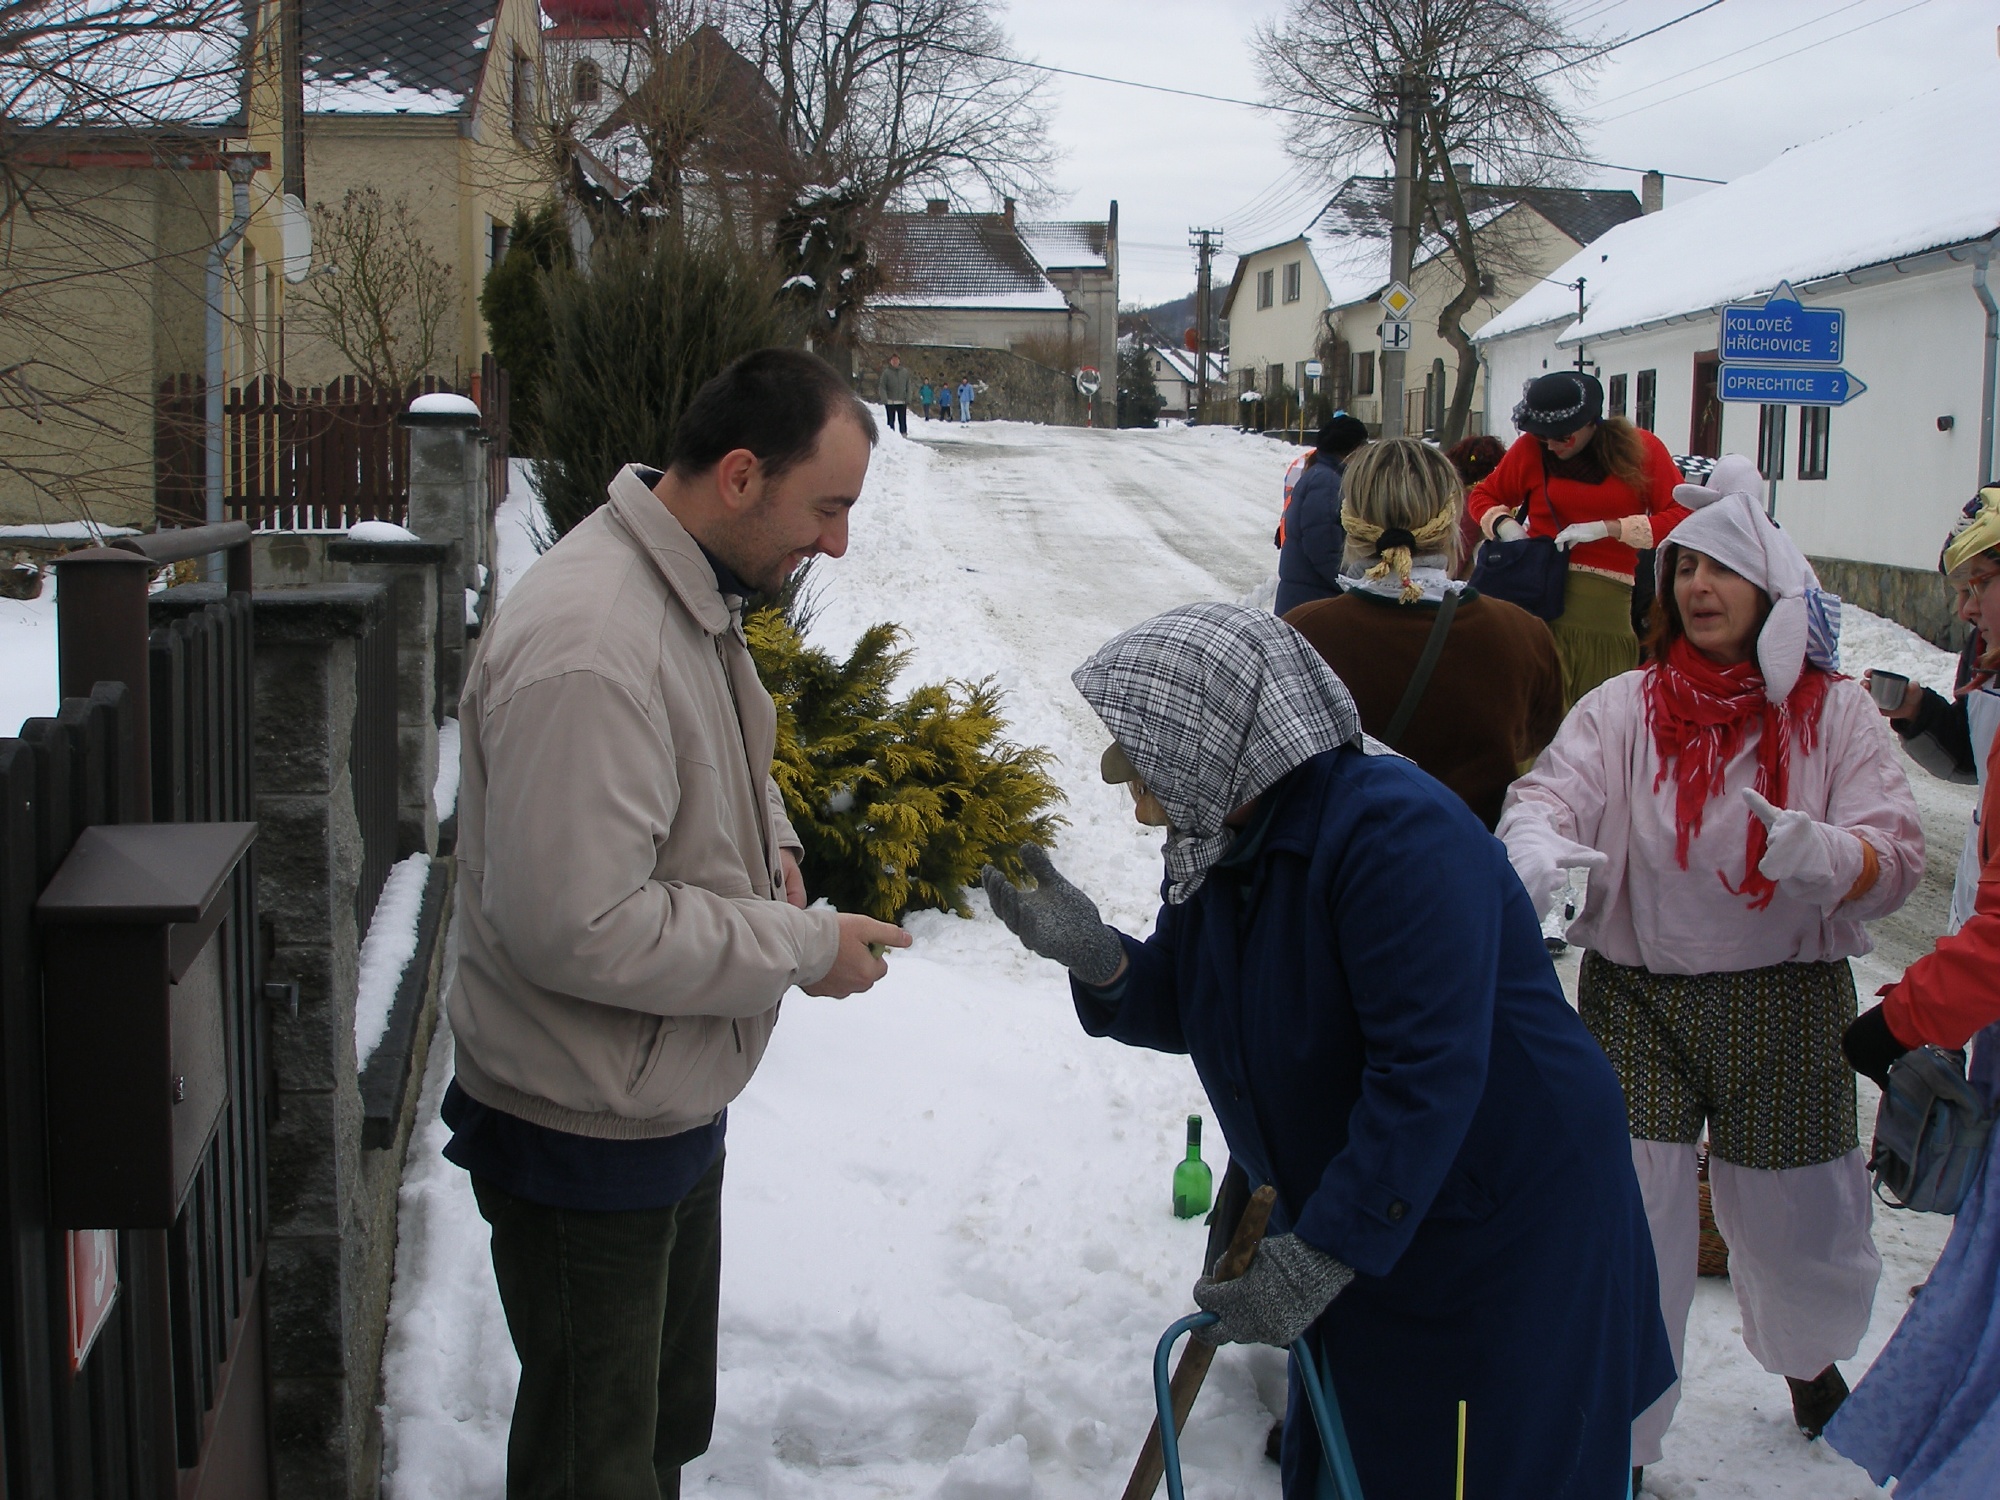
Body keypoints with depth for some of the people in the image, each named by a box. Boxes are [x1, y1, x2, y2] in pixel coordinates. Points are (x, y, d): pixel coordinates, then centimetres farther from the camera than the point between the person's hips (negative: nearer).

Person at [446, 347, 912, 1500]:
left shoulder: (696, 596, 4)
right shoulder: (588, 647, -30)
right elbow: (576, 927, -33)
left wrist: (769, 845, 1)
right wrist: (805, 947, -23)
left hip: (674, 1105, 10)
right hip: (587, 1142, -10)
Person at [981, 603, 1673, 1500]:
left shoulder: (1397, 833, -28)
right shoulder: (1218, 840, 1)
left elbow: (1430, 1069, -32)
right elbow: (1187, 1010, 9)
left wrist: (1322, 1256, -29)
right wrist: (1091, 954, -12)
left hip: (1508, 1235, -8)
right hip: (1362, 1232, 9)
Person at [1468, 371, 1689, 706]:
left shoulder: (1641, 448, 5)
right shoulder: (1531, 447, 6)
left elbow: (1681, 517, -3)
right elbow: (1483, 496, 19)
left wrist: (1607, 527, -12)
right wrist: (1504, 524, -3)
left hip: (1609, 608, 0)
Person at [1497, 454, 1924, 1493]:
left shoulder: (1835, 713, 1)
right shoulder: (1622, 709, 2)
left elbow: (1895, 855, -8)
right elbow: (1550, 796, -13)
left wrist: (1818, 853, -31)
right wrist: (1532, 852, -37)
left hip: (1787, 1009, 1)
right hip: (1637, 1001, 0)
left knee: (1798, 1223, 11)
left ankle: (1808, 1358, 47)